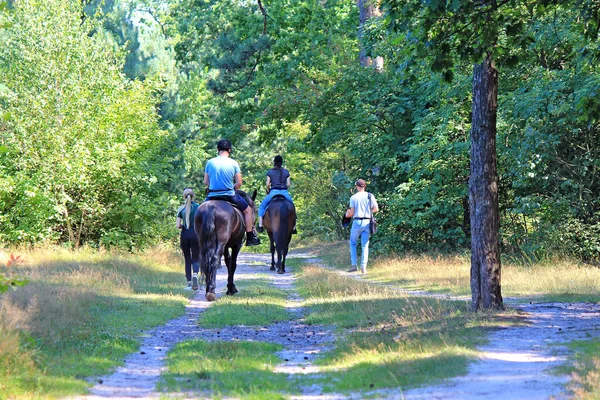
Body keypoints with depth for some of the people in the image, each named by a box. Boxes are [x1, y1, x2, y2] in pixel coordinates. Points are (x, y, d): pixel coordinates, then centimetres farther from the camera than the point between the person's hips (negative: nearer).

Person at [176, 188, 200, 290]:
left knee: (187, 259, 10)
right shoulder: (198, 207, -2)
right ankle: (195, 274, -26)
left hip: (184, 235, 1)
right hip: (195, 234, -1)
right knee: (195, 259, 4)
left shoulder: (181, 209, 1)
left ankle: (189, 283, 6)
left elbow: (178, 226, -3)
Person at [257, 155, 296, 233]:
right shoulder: (286, 172, 9)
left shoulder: (270, 172, 3)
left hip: (274, 192, -2)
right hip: (285, 193, 2)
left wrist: (268, 191, 16)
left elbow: (268, 184, -1)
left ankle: (260, 225, 0)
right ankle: (293, 227, 20)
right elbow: (288, 184, 4)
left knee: (262, 206, 14)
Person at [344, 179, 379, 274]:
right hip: (367, 222, 2)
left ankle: (354, 265, 2)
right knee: (365, 246, 6)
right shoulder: (370, 196, 4)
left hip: (357, 222, -2)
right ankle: (363, 267, -3)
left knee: (353, 243, 13)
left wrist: (347, 214, 17)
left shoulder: (353, 197, -2)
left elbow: (352, 212, -5)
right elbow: (376, 209, -2)